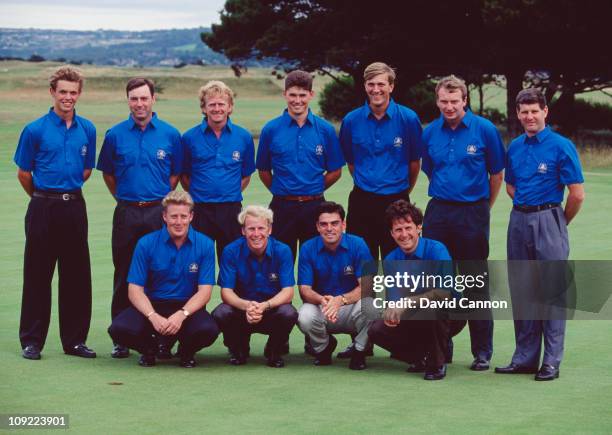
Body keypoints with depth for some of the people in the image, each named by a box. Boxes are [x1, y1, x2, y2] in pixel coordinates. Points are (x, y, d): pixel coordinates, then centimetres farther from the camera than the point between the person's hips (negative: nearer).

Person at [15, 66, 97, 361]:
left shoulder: (87, 130, 6)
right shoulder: (35, 130, -5)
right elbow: (23, 173, 2)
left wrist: (67, 191, 12)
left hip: (74, 207, 3)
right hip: (43, 208, -3)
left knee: (76, 276, 6)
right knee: (38, 276, 1)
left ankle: (75, 339, 14)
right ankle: (31, 341, 8)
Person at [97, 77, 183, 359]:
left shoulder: (170, 134, 2)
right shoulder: (115, 135, 4)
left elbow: (176, 174, 10)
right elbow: (107, 173, 14)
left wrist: (160, 200, 5)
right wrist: (124, 198, 8)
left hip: (159, 213, -1)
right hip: (126, 214, 1)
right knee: (124, 276, 4)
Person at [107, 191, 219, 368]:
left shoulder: (205, 244, -4)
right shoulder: (146, 244, -4)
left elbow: (204, 291, -7)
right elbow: (135, 289, -6)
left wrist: (181, 315, -25)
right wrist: (153, 316, -25)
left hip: (188, 308, 0)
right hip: (152, 305, 0)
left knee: (208, 330, -34)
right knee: (119, 329, -29)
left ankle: (186, 351, 6)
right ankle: (149, 347, 8)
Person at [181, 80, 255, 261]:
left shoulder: (244, 137, 3)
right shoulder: (190, 138, 1)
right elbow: (184, 175, 8)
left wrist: (231, 195, 5)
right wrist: (198, 194, 2)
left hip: (231, 210, 1)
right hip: (200, 211, -1)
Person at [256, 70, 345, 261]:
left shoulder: (325, 130, 1)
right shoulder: (271, 130, 0)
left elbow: (335, 171, 7)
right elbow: (264, 171, 9)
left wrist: (313, 191, 5)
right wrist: (281, 191, 7)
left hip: (314, 207, 0)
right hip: (282, 207, 0)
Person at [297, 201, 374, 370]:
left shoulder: (358, 245, -10)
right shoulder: (308, 249, -6)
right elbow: (305, 289, -9)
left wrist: (341, 299, -33)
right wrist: (322, 300, -33)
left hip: (351, 307, -1)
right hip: (321, 308, 1)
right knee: (305, 316, -32)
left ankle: (359, 350, -3)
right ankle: (324, 347, 5)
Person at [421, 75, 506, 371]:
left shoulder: (484, 130, -5)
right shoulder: (430, 133, 5)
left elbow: (496, 174, 3)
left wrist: (482, 209, 9)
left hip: (473, 214, -3)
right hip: (438, 211, 3)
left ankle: (482, 352, 9)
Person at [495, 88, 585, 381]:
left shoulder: (561, 146, -8)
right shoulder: (514, 148, 9)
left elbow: (577, 194, -8)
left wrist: (559, 222, 3)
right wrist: (526, 209, 14)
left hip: (549, 221, -6)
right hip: (519, 221, 6)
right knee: (521, 291, 9)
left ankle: (552, 362, 4)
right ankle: (525, 357, 18)